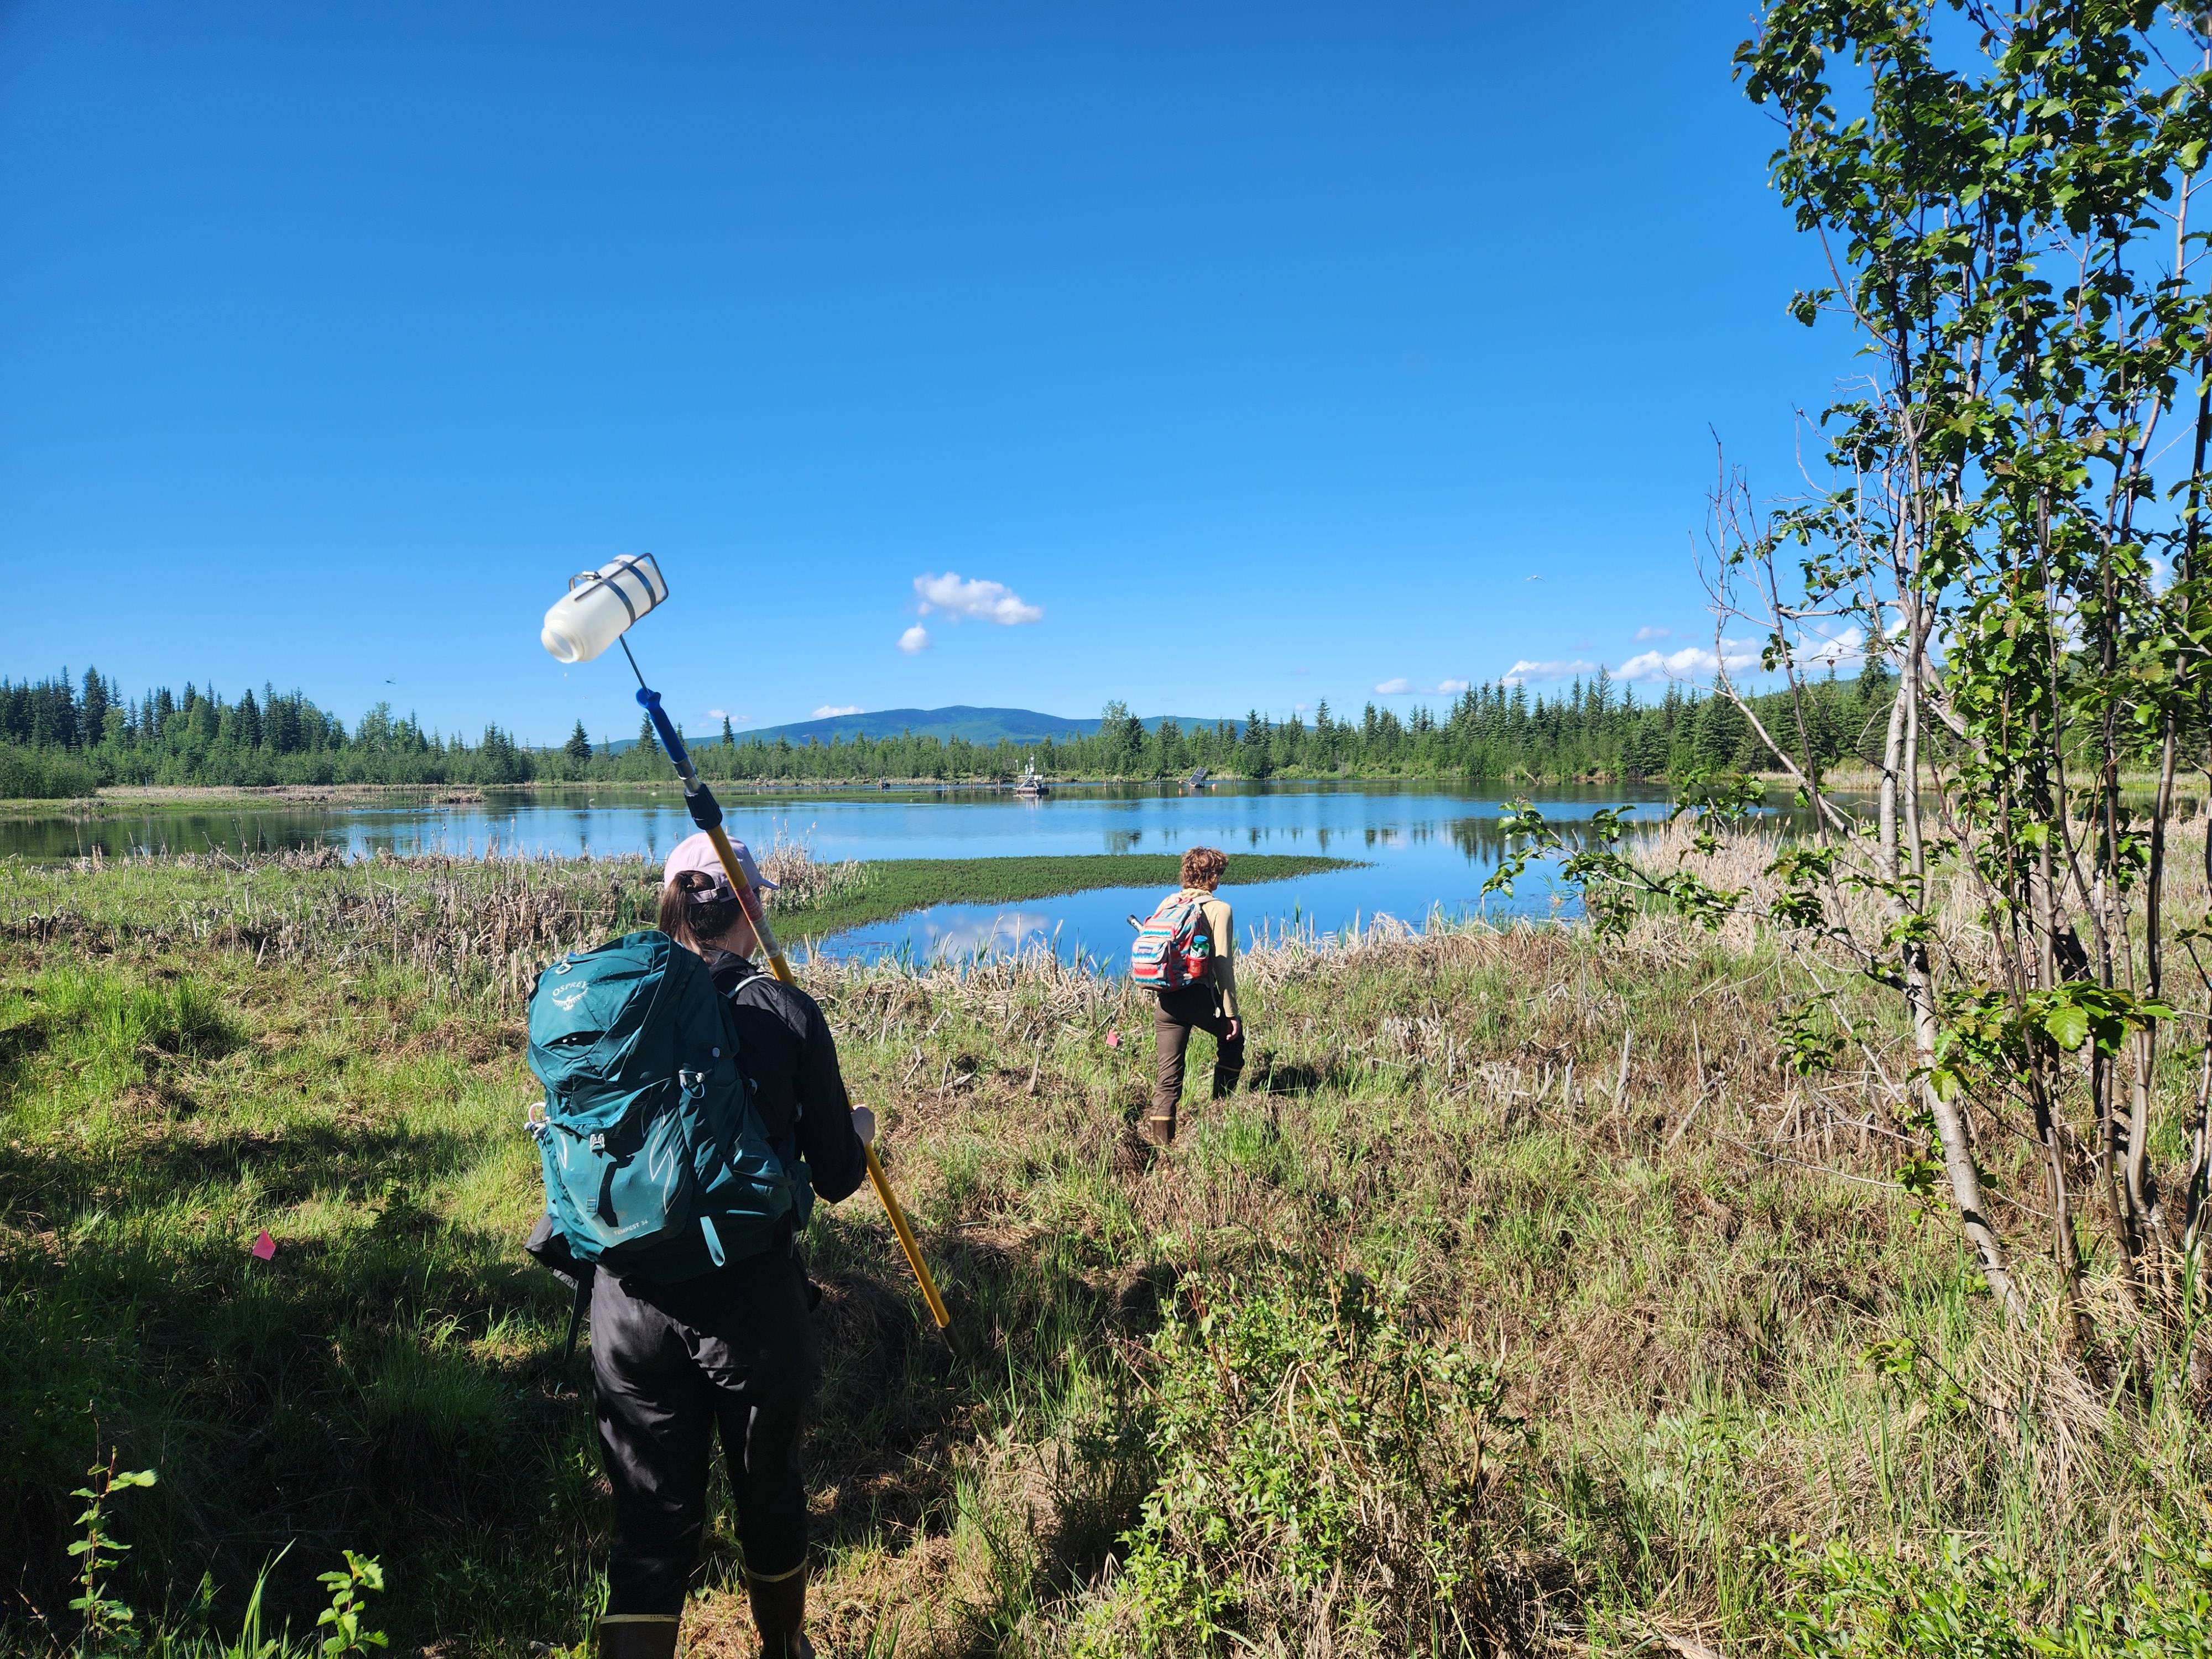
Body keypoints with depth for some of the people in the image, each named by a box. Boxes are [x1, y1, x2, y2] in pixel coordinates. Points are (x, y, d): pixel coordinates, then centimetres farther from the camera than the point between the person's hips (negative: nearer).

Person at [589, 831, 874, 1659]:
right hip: (752, 1303, -2)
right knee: (768, 1492, 22)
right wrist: (860, 1127, 16)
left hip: (629, 1303, 2)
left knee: (652, 1523, 15)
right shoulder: (787, 1013, -9)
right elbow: (836, 1179, -5)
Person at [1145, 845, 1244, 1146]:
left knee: (1169, 1072, 9)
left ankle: (1160, 1133, 3)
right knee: (1232, 1040, 25)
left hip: (1167, 997, 4)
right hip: (1201, 995, -4)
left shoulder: (1168, 904, 9)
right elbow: (1223, 965, -9)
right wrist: (1231, 1012, -5)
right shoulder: (1220, 909, -6)